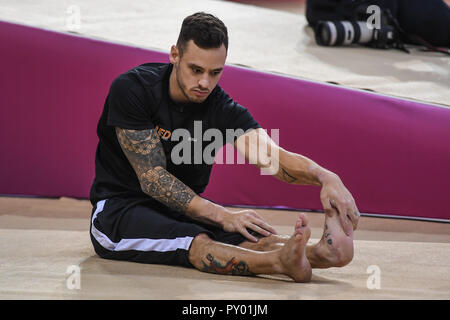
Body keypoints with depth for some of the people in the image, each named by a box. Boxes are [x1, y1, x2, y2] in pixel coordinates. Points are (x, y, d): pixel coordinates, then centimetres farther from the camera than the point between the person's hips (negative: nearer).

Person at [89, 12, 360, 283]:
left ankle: (322, 251, -57)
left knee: (256, 237, -27)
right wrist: (222, 215, -33)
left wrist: (325, 176, -44)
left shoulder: (222, 110, -6)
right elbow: (152, 178, -22)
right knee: (196, 241, -36)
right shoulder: (131, 89, -16)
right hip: (119, 209, -4)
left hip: (185, 210, 5)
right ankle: (281, 261, -64)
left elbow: (270, 156, -22)